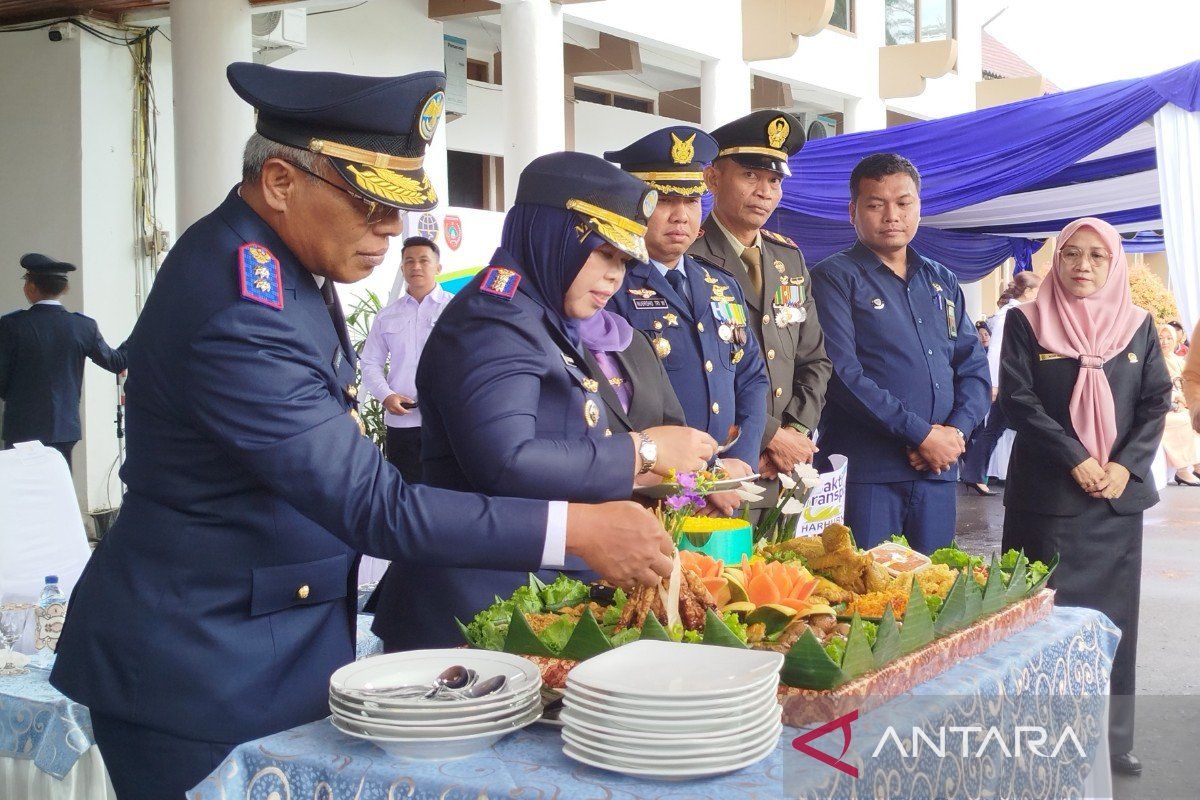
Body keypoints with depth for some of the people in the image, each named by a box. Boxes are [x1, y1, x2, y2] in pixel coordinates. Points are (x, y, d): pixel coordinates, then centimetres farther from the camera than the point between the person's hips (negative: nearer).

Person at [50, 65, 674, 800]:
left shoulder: (273, 257, 2)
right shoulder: (237, 312, -27)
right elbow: (374, 505, -29)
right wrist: (576, 529, -28)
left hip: (278, 646, 9)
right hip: (201, 677, -9)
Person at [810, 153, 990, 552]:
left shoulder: (943, 282, 17)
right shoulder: (835, 277, -2)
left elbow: (974, 367, 13)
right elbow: (842, 373, -13)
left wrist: (957, 431, -6)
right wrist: (920, 433, -14)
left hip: (937, 471, 6)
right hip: (864, 473, -5)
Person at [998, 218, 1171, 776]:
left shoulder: (1138, 326, 9)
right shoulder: (1026, 322, 0)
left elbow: (1156, 403, 5)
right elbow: (1017, 398, -7)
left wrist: (1126, 464, -10)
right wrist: (1076, 460, -15)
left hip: (1119, 493, 3)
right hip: (1047, 492, -3)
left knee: (1111, 611, 6)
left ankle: (1110, 736, 15)